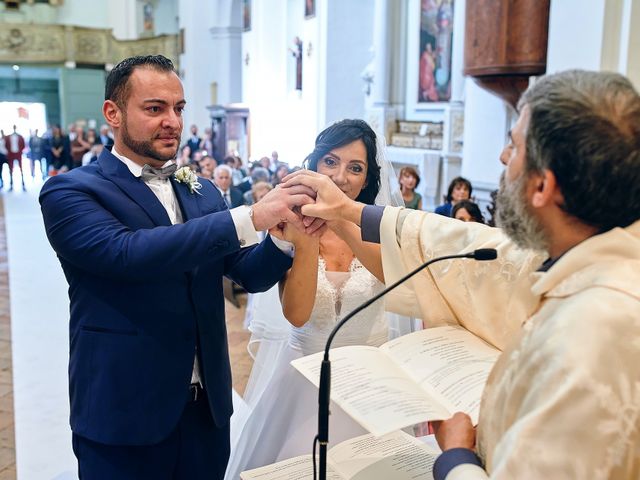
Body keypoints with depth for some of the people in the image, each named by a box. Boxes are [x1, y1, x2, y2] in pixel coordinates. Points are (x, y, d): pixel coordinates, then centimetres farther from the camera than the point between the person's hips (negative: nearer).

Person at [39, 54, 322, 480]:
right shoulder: (70, 192, -8)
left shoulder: (202, 192, 8)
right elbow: (129, 252, -26)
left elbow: (251, 274, 5)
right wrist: (251, 217, -31)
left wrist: (288, 230, -16)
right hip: (124, 415, -5)